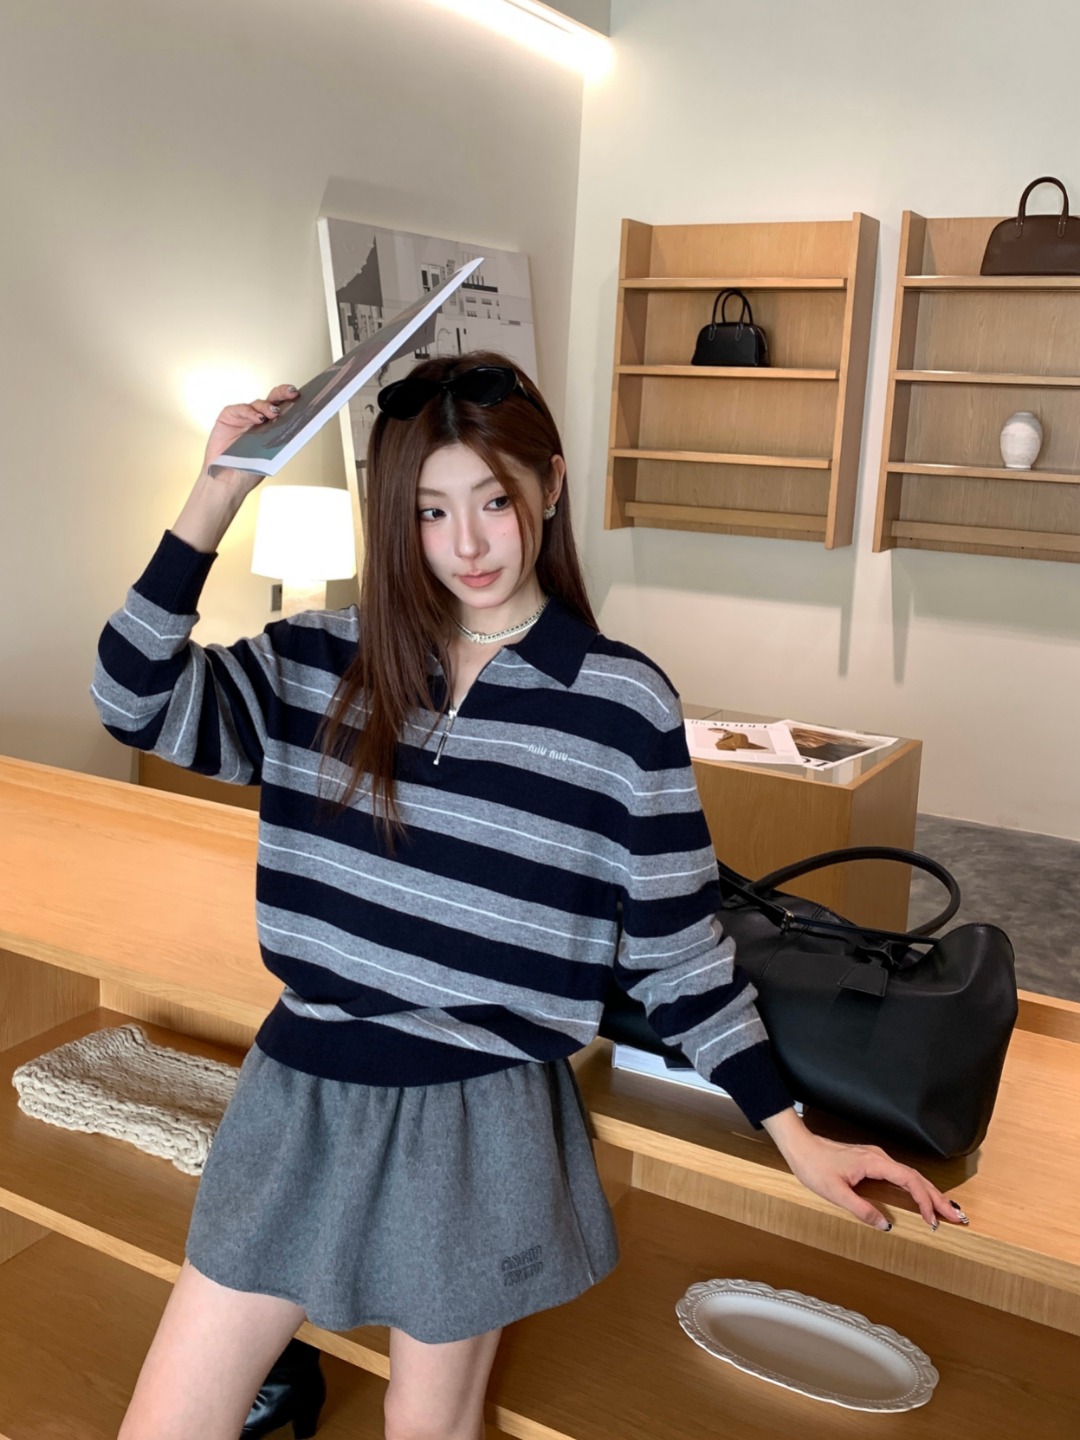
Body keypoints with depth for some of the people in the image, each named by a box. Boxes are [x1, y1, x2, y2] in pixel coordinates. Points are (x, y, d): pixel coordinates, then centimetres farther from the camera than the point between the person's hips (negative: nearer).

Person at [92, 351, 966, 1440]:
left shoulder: (621, 700, -9)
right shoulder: (325, 660, 1)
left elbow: (677, 946, -4)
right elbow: (137, 702, -6)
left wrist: (794, 1135, -2)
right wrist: (213, 503, -12)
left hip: (478, 1117, -3)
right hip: (298, 1092, 3)